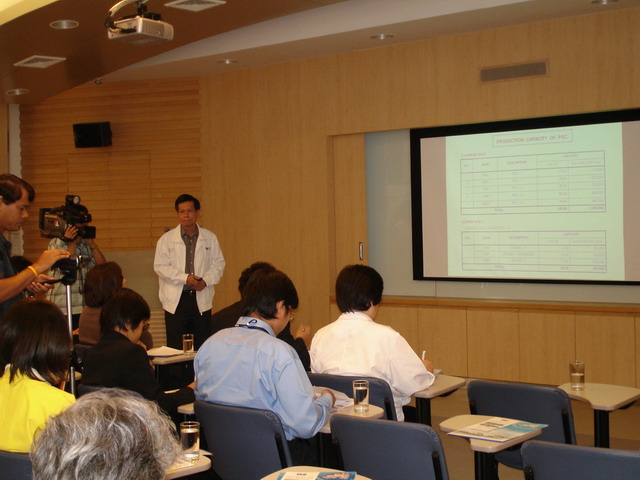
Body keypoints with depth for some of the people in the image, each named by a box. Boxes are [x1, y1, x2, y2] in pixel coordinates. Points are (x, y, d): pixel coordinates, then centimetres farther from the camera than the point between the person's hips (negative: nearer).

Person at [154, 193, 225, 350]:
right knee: (176, 348, 0)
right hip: (176, 300, -2)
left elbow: (218, 264, 7)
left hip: (201, 298, 2)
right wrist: (185, 278, -16)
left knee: (203, 347, 4)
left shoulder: (210, 238, 8)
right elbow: (161, 267, -4)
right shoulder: (167, 239, 2)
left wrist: (206, 281, -11)